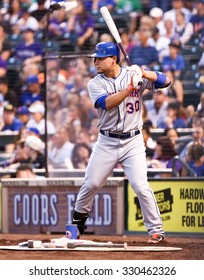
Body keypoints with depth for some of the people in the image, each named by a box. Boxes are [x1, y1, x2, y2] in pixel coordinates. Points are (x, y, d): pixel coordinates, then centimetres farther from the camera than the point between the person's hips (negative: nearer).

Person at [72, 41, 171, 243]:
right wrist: (130, 88, -29)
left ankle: (156, 230, -6)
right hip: (107, 142, 2)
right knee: (91, 184, 5)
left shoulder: (133, 75, -1)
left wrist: (145, 74, -25)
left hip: (133, 141, -2)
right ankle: (78, 221, 29)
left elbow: (166, 81, -8)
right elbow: (108, 103, -20)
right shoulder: (95, 84, -1)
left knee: (141, 186, -13)